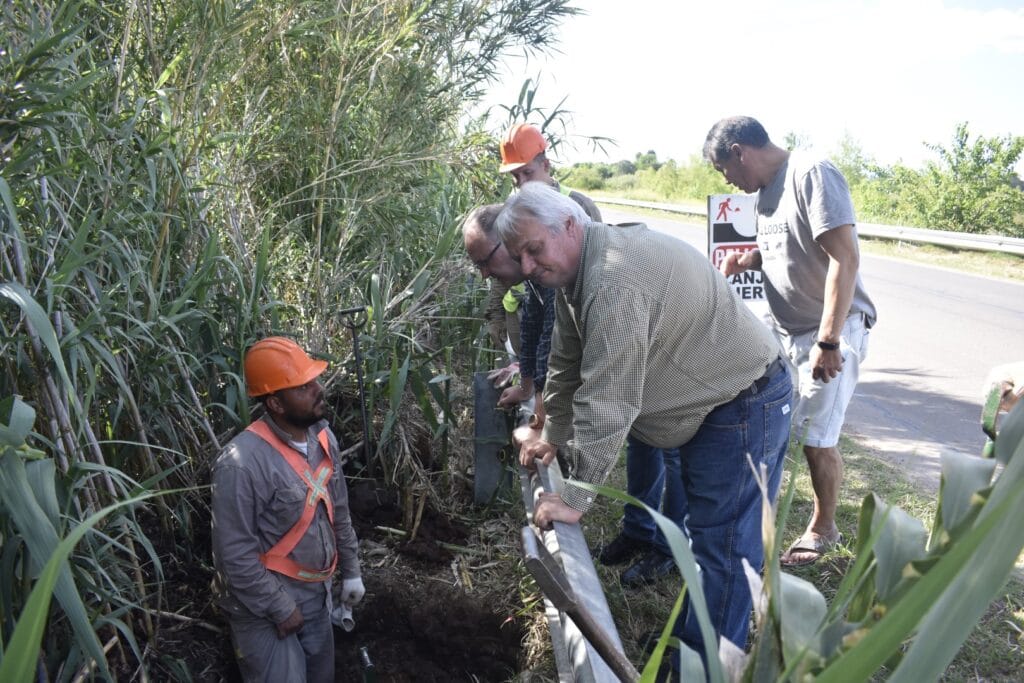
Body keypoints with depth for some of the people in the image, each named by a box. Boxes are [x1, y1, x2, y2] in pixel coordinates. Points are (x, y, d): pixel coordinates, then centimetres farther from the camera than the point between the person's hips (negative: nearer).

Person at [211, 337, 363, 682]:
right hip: (264, 605, -7)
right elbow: (234, 553, -23)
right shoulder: (243, 462, -28)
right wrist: (279, 608, -16)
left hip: (316, 592, 7)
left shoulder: (322, 436, -3)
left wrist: (350, 570, 12)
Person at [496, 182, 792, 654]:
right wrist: (554, 435, 17)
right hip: (708, 403, 11)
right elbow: (568, 363, 13)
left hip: (744, 404, -10)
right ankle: (691, 637, 35)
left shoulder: (613, 281, -31)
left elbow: (608, 401, -32)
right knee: (704, 531, 20)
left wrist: (575, 497, -25)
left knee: (723, 546, -5)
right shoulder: (576, 270, 3)